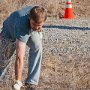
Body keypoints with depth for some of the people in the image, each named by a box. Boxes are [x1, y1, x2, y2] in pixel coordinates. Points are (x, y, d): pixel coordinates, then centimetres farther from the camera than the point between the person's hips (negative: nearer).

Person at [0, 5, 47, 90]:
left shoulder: (38, 14, -35)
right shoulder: (22, 26, -50)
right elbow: (19, 57, -53)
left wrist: (38, 30, 11)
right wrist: (18, 82, -55)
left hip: (30, 31, 3)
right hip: (10, 32, -3)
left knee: (37, 47, -23)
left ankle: (30, 83, -19)